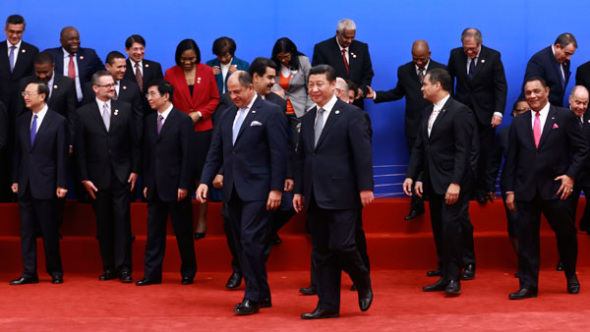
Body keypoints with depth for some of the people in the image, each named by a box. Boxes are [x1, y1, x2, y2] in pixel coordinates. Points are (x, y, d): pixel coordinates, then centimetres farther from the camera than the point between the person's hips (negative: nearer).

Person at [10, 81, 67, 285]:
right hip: (25, 184, 5)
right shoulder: (22, 121, 10)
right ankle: (29, 273, 11)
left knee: (49, 231, 1)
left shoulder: (58, 121, -4)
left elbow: (61, 155, -6)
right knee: (26, 230, 6)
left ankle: (55, 272, 13)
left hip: (45, 184, -5)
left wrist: (61, 184, -9)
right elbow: (17, 152, 12)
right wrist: (15, 180, 7)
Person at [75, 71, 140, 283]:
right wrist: (85, 178, -2)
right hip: (98, 177, 0)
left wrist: (135, 170, 1)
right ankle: (108, 267, 13)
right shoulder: (83, 113, 2)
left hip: (122, 175, 0)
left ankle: (124, 267, -3)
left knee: (122, 219, -5)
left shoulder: (125, 109, 5)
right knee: (103, 223, 5)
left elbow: (134, 142, 6)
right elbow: (80, 149, 2)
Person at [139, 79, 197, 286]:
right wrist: (146, 183, 8)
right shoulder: (149, 121, 12)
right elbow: (147, 154, 13)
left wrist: (184, 185, -13)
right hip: (155, 187, 5)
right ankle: (152, 273, 10)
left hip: (175, 185, -5)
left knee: (183, 231, 4)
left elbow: (188, 155, -9)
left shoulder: (183, 120, -6)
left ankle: (188, 272, 15)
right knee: (154, 231, 6)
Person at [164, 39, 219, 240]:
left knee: (202, 174, -1)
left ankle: (202, 219, 5)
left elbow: (215, 99, 8)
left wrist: (199, 114, -6)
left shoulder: (207, 72, 6)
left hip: (202, 129, 0)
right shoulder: (170, 74, 4)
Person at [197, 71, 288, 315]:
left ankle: (253, 297, -3)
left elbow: (279, 154, -9)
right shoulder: (227, 115, 16)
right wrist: (205, 181, 5)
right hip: (233, 191, 7)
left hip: (257, 190, -7)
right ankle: (261, 294, 16)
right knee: (242, 244, 8)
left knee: (251, 241, -12)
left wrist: (276, 189, -14)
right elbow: (215, 152, 16)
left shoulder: (271, 112, -4)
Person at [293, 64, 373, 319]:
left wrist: (365, 187, -14)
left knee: (342, 245, -11)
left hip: (341, 194, -6)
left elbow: (363, 153, -9)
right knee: (321, 251, 7)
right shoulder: (307, 119, 15)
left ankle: (363, 283, 17)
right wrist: (299, 190, 13)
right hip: (315, 197, 6)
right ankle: (328, 304, 13)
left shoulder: (351, 115, -4)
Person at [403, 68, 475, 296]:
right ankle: (445, 277, 16)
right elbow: (419, 147, 17)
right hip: (433, 183, 8)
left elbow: (462, 151, -15)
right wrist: (412, 175, 7)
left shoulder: (460, 112, -10)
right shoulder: (428, 113, 16)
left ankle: (454, 278, -5)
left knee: (451, 228, -12)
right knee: (439, 231, 9)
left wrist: (456, 183, -22)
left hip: (452, 183, -8)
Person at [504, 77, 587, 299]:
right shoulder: (518, 123, 10)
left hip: (556, 189, -2)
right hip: (526, 190, 2)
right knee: (526, 238, 1)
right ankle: (528, 285, 8)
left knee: (566, 234, 7)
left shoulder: (565, 118, 2)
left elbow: (581, 149, 2)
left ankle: (571, 277, 29)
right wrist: (510, 190, 6)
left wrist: (571, 175, -10)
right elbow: (511, 159, 11)